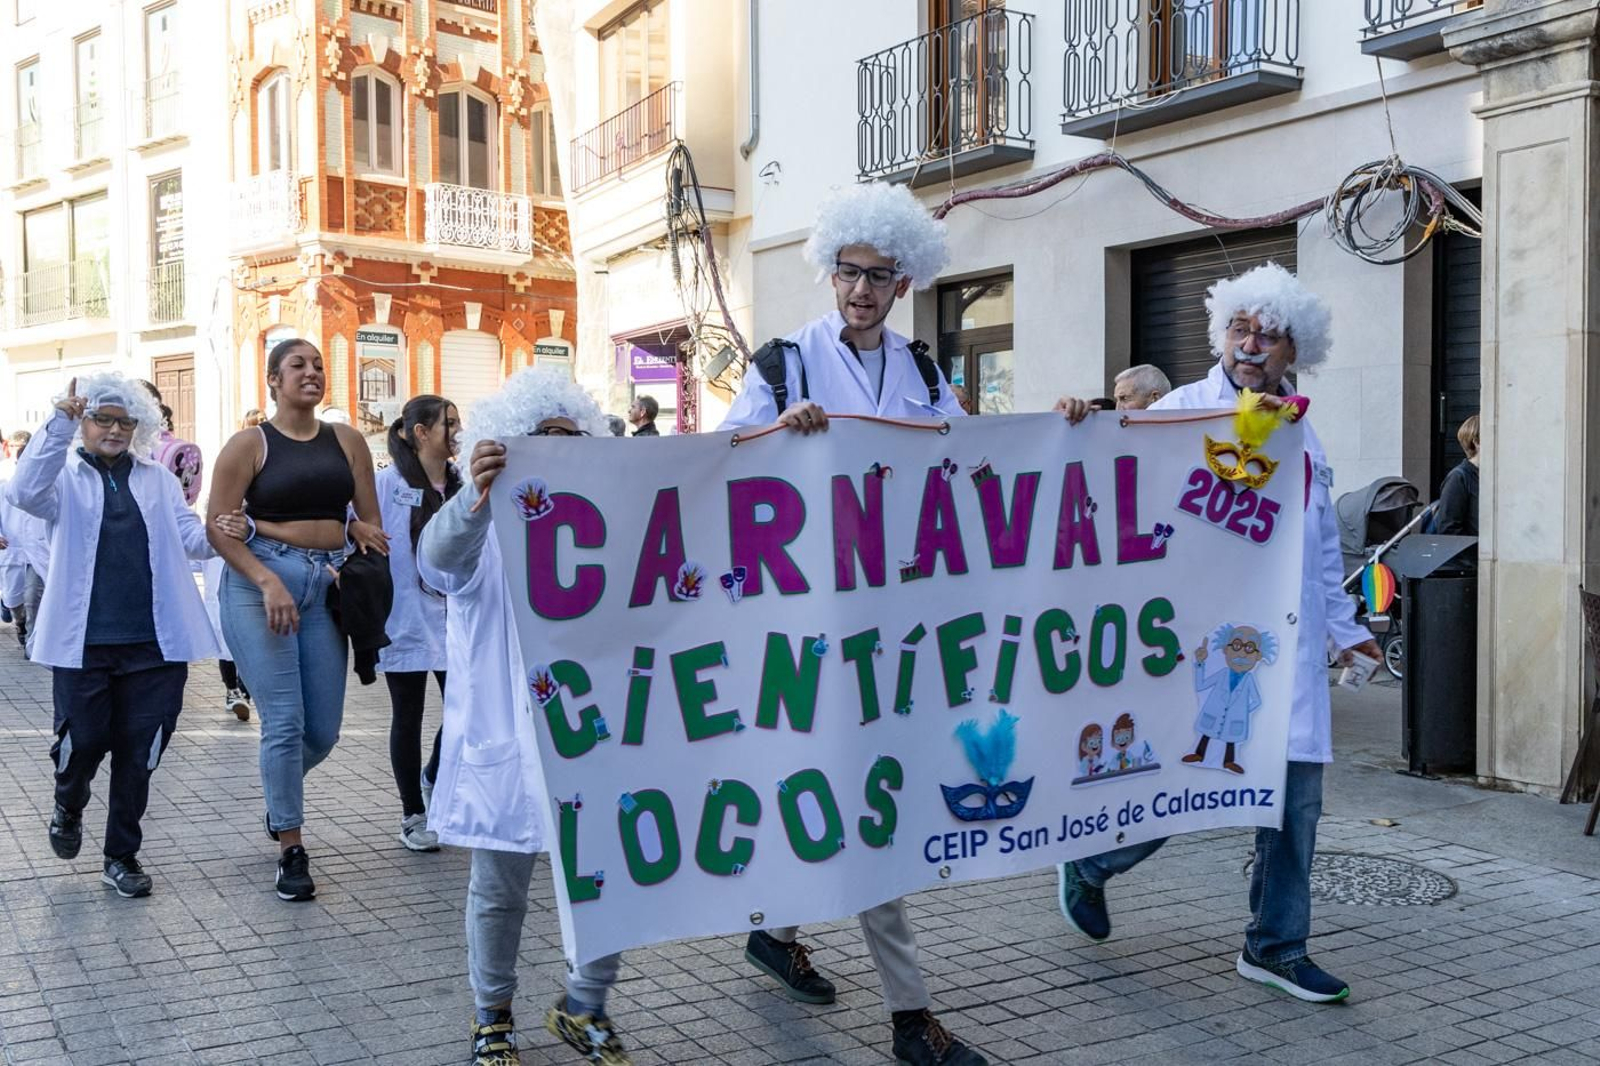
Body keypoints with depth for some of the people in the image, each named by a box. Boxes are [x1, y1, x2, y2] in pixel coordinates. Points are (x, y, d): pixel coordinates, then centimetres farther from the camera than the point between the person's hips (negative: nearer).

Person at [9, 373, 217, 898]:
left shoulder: (157, 479, 13)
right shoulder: (66, 476, 5)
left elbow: (189, 536, 3)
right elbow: (26, 492, -17)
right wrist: (59, 424, -24)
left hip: (154, 641, 2)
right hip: (83, 640, -2)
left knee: (138, 750, 6)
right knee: (83, 741, 3)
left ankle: (122, 855, 21)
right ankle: (68, 808, 38)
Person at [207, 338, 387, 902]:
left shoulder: (347, 440, 11)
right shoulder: (250, 444, 1)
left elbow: (370, 523, 10)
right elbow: (218, 525, -4)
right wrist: (268, 582, -15)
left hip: (327, 582, 4)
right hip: (259, 579, -4)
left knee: (323, 731, 5)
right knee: (284, 722, -7)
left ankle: (280, 790, 39)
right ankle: (290, 850, 8)